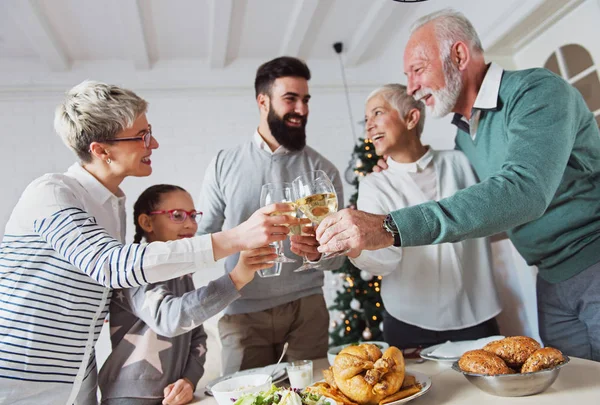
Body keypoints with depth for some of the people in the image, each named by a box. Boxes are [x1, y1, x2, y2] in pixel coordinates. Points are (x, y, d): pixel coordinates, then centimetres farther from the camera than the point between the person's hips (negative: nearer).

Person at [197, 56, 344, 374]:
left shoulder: (323, 170, 2)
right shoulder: (224, 165, 3)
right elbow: (202, 236, 4)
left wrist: (318, 252, -22)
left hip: (306, 309, 1)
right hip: (242, 311, 0)